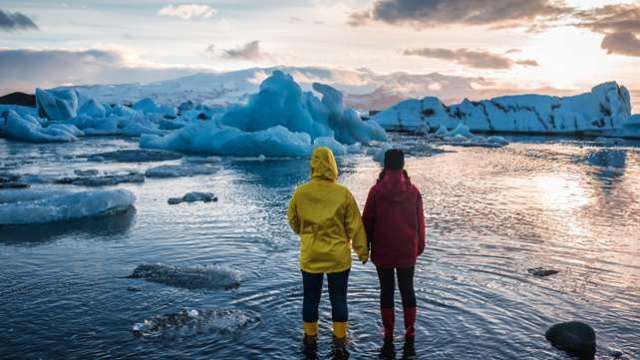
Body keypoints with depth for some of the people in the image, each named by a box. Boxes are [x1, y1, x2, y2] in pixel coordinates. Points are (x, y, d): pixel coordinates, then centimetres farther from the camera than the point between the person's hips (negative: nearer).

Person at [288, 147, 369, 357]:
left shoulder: (300, 193, -8)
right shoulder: (343, 194, -12)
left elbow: (294, 223, 7)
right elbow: (355, 226, -6)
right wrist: (362, 251, 7)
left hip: (310, 257, 1)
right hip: (338, 257, -1)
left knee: (311, 298, 16)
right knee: (338, 299, 13)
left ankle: (310, 338, 29)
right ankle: (340, 340, 22)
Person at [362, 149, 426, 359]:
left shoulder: (376, 190, -9)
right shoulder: (413, 191, -3)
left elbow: (367, 220, -4)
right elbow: (420, 222, 2)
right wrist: (419, 246, 15)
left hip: (382, 251, -1)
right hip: (407, 251, 2)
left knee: (386, 292, 8)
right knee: (407, 291, 12)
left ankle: (389, 340, 13)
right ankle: (410, 339, 12)